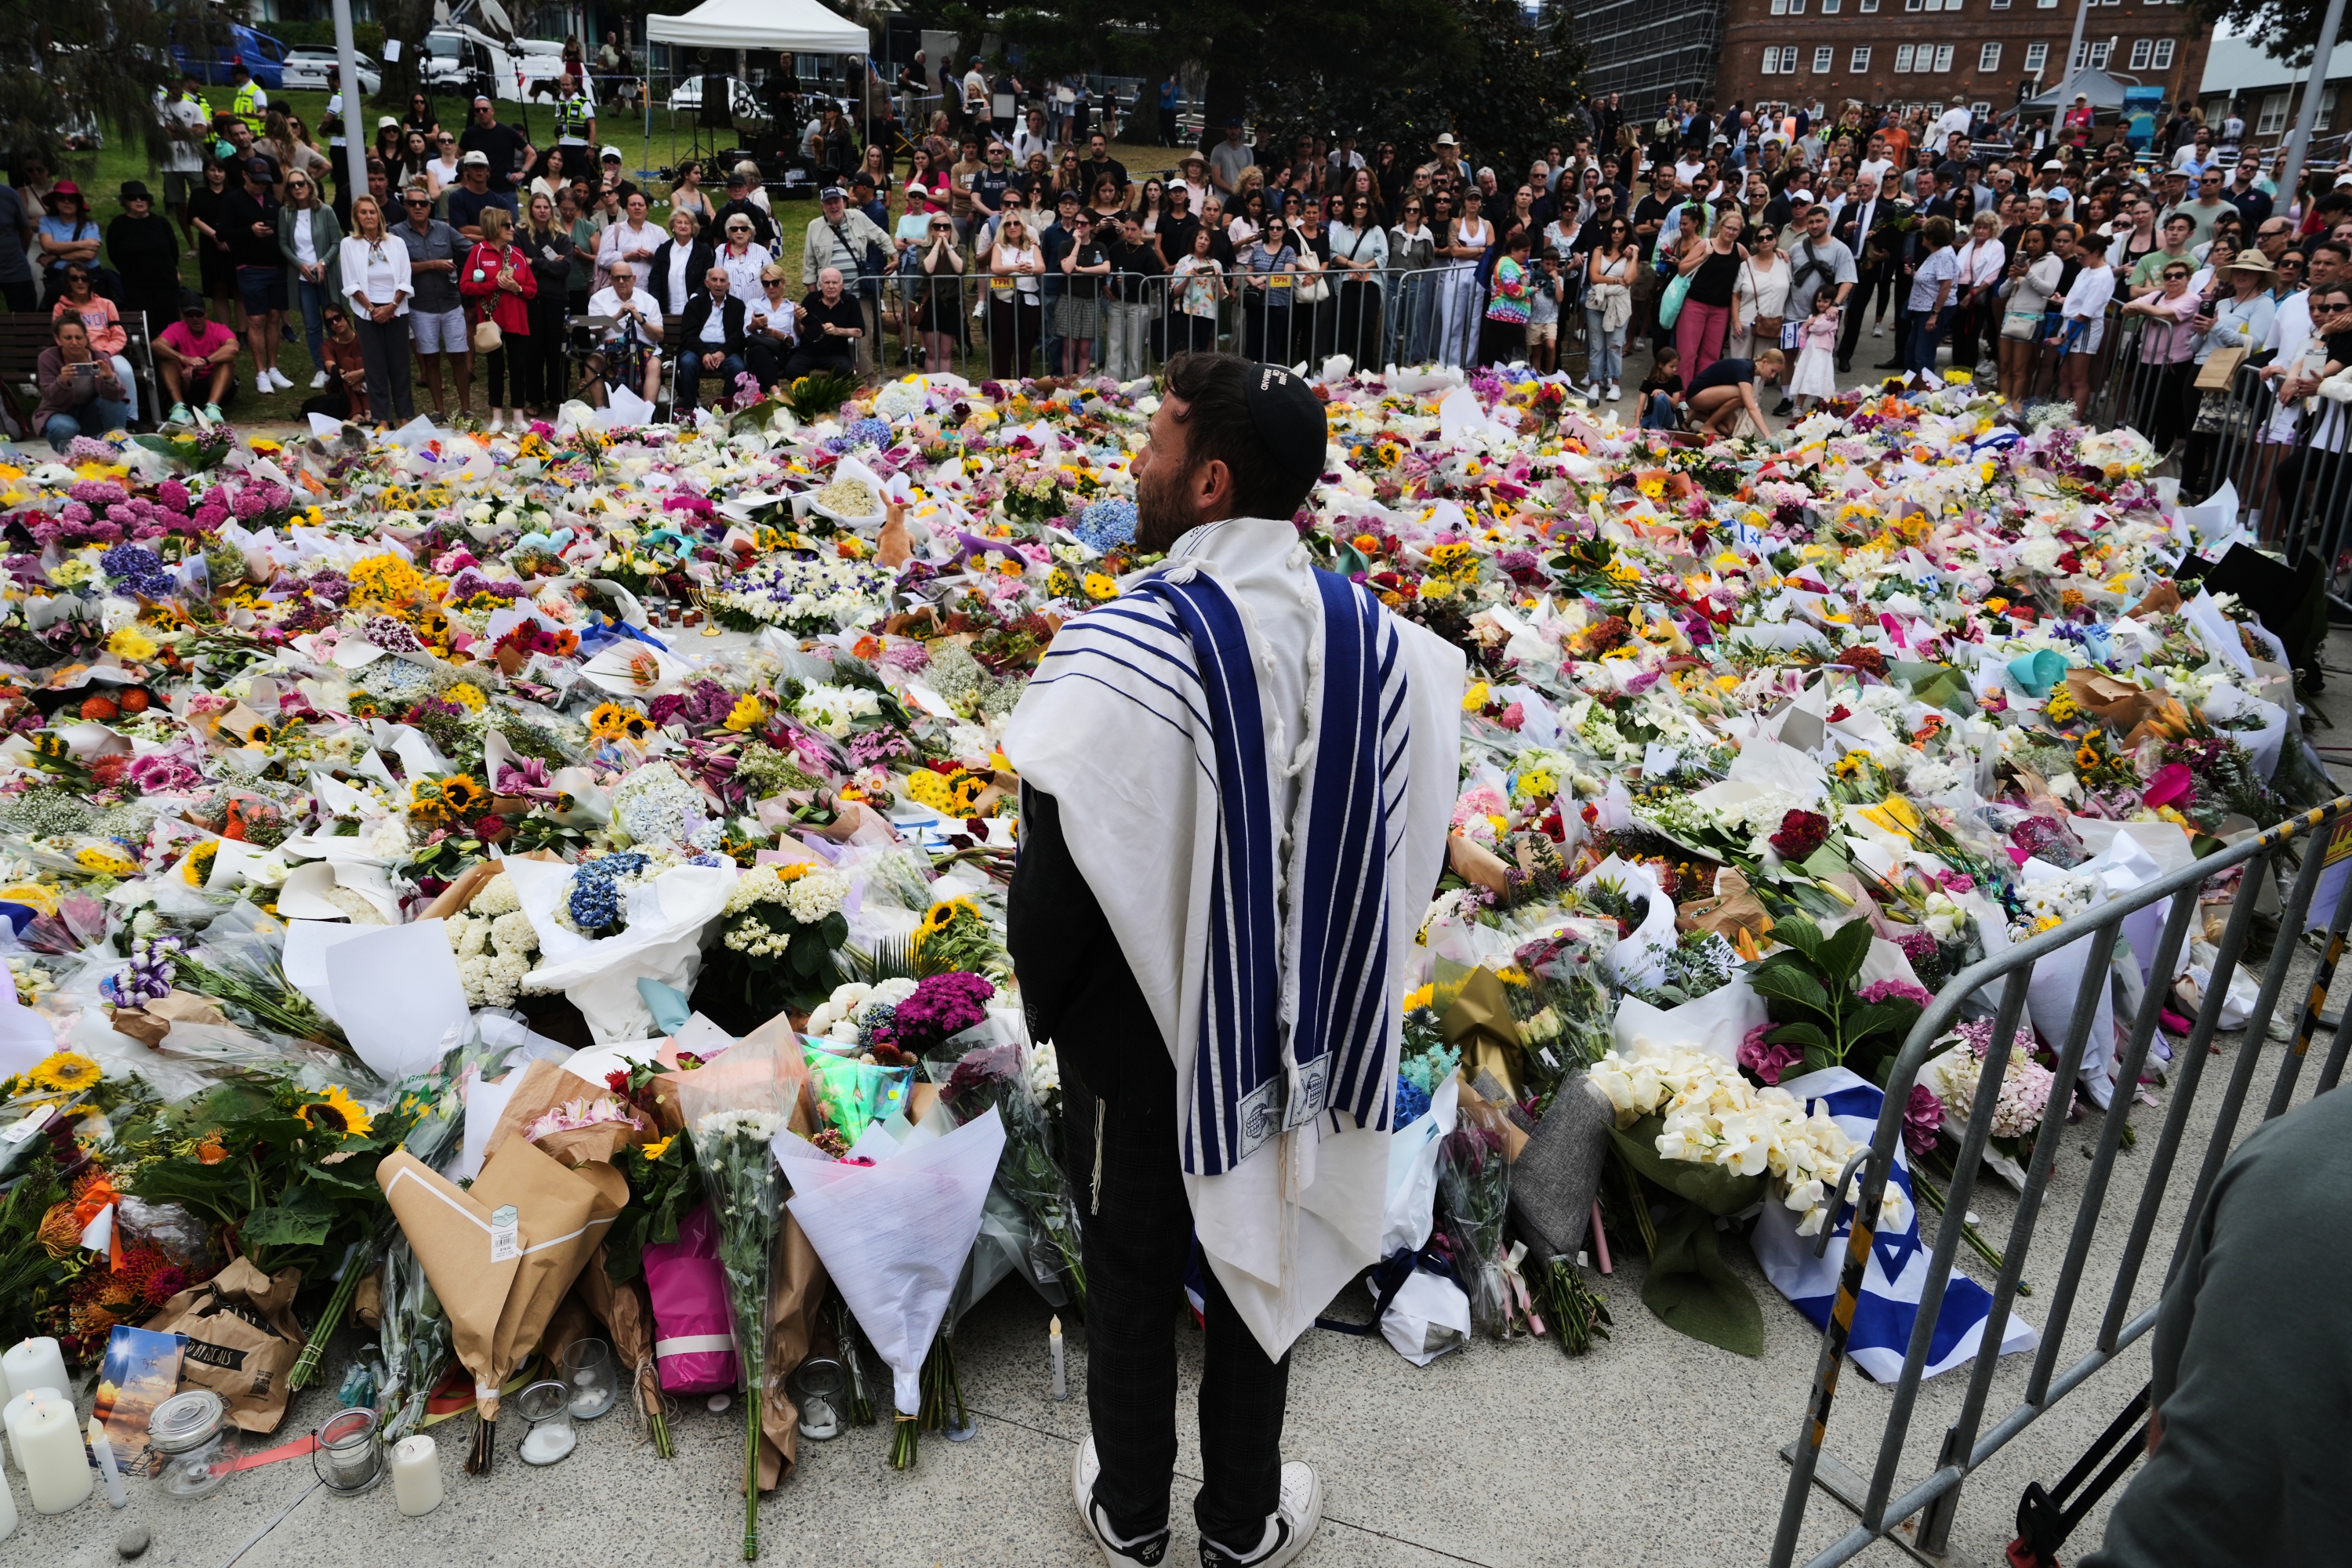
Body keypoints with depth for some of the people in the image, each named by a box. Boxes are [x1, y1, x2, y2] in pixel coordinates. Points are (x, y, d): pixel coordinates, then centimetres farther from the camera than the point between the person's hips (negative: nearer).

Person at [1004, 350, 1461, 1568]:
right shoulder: (1376, 638, -11)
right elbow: (1410, 851, -1)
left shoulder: (1119, 651, -26)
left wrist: (1046, 1007, 0)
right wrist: (1332, 996, 14)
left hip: (1146, 1039, -3)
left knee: (1132, 1272, 19)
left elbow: (1054, 879, -19)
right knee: (1266, 1258, 22)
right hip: (1302, 1034, 4)